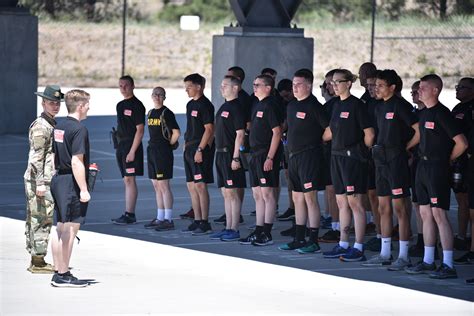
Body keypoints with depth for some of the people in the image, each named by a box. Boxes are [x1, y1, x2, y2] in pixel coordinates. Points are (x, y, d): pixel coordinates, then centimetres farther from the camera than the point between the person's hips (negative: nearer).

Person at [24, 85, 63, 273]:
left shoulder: (52, 125, 17)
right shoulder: (40, 127, -13)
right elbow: (36, 157, -19)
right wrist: (40, 184, -22)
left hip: (48, 181, 10)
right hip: (40, 180, -10)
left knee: (35, 221, 12)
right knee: (41, 220, -8)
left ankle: (35, 260, 16)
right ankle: (38, 262, -6)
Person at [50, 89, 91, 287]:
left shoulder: (59, 127, 12)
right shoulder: (79, 129, -15)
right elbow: (76, 162, -20)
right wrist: (84, 189, -19)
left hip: (58, 180, 9)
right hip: (72, 182, -9)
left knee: (61, 229, 12)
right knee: (70, 230, -5)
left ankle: (59, 273, 17)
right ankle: (64, 275, -3)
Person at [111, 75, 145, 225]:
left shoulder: (136, 105, -10)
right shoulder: (120, 105, 17)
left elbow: (140, 130, -14)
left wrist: (132, 151, -19)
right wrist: (119, 147, 16)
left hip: (132, 145, -9)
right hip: (121, 145, 9)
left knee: (129, 180, -10)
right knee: (127, 180, 9)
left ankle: (129, 215, -12)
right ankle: (129, 214, 12)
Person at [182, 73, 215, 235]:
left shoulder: (205, 105, -11)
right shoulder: (190, 104, 16)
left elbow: (209, 129, -16)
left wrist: (200, 150, -20)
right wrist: (186, 146, 15)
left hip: (201, 149, -10)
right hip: (190, 149, 10)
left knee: (200, 186, -9)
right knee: (191, 186, 10)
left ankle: (205, 223, -7)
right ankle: (197, 221, 15)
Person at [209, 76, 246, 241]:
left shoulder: (236, 108, -12)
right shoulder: (224, 107, 16)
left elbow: (240, 134, -17)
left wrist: (236, 158, -20)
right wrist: (219, 153, 17)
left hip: (230, 155, -9)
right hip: (221, 154, 9)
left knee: (232, 192, -6)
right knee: (226, 193, 11)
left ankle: (234, 230, -4)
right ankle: (228, 228, 15)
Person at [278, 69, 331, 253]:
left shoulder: (313, 106, -12)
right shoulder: (292, 106, 14)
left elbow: (330, 131, -15)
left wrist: (316, 141, -4)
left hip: (309, 156, -9)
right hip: (294, 155, 9)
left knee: (310, 197, -7)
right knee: (298, 198, 12)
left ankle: (313, 241, -5)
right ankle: (299, 239, 18)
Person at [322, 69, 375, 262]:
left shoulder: (356, 105, -11)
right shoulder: (337, 105, 13)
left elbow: (369, 133, -12)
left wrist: (362, 152, -3)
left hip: (352, 157, -8)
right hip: (337, 156, 8)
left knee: (354, 201, -7)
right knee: (341, 202, 10)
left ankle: (358, 248, -6)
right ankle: (343, 245, 15)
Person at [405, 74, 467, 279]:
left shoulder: (441, 113, -14)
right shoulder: (424, 113, 12)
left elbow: (461, 143, -17)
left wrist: (446, 160, -6)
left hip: (437, 168, -9)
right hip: (423, 166, 9)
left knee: (439, 214, -10)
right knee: (426, 214, 11)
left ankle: (448, 265, -10)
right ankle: (428, 261, 18)